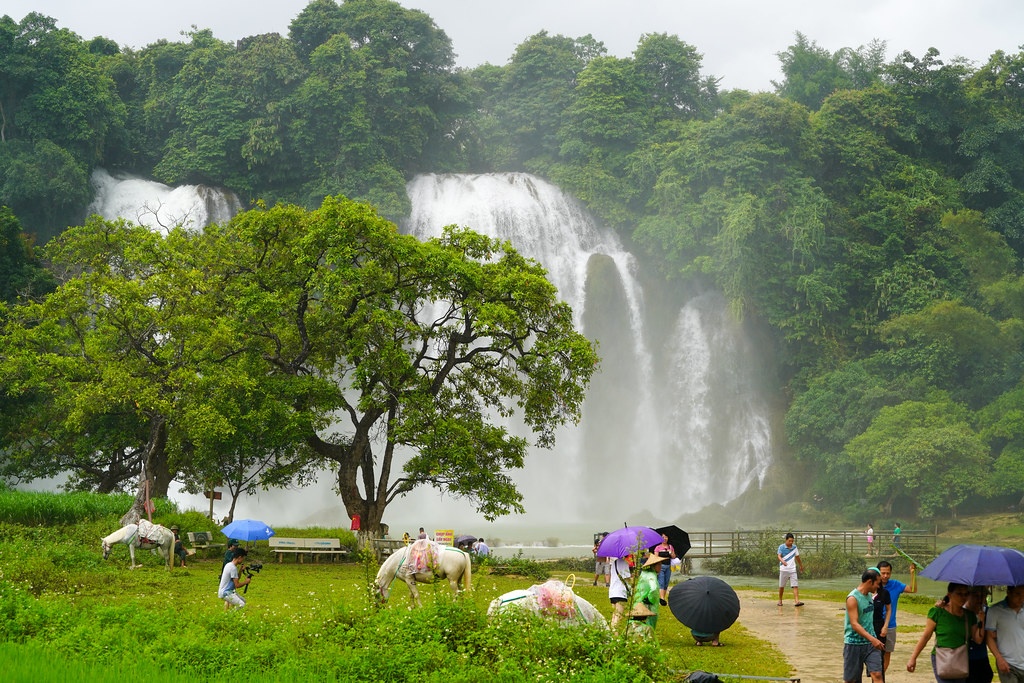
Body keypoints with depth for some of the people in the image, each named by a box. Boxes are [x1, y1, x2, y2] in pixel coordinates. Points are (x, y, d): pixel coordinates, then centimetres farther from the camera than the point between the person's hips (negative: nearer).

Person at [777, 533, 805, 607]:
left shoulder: (794, 547, 7)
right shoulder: (781, 547, -5)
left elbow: (797, 557, 21)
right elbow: (779, 556, -17)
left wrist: (801, 566, 31)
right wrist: (783, 561, -38)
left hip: (792, 570, 2)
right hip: (784, 570, -2)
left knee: (795, 586, -10)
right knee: (781, 586, 7)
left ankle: (796, 601, -18)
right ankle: (780, 601, 23)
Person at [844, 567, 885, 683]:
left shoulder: (869, 595, 9)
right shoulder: (853, 598, -17)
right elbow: (854, 624, -24)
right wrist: (872, 639, -34)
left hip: (870, 643, 6)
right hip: (854, 643, -6)